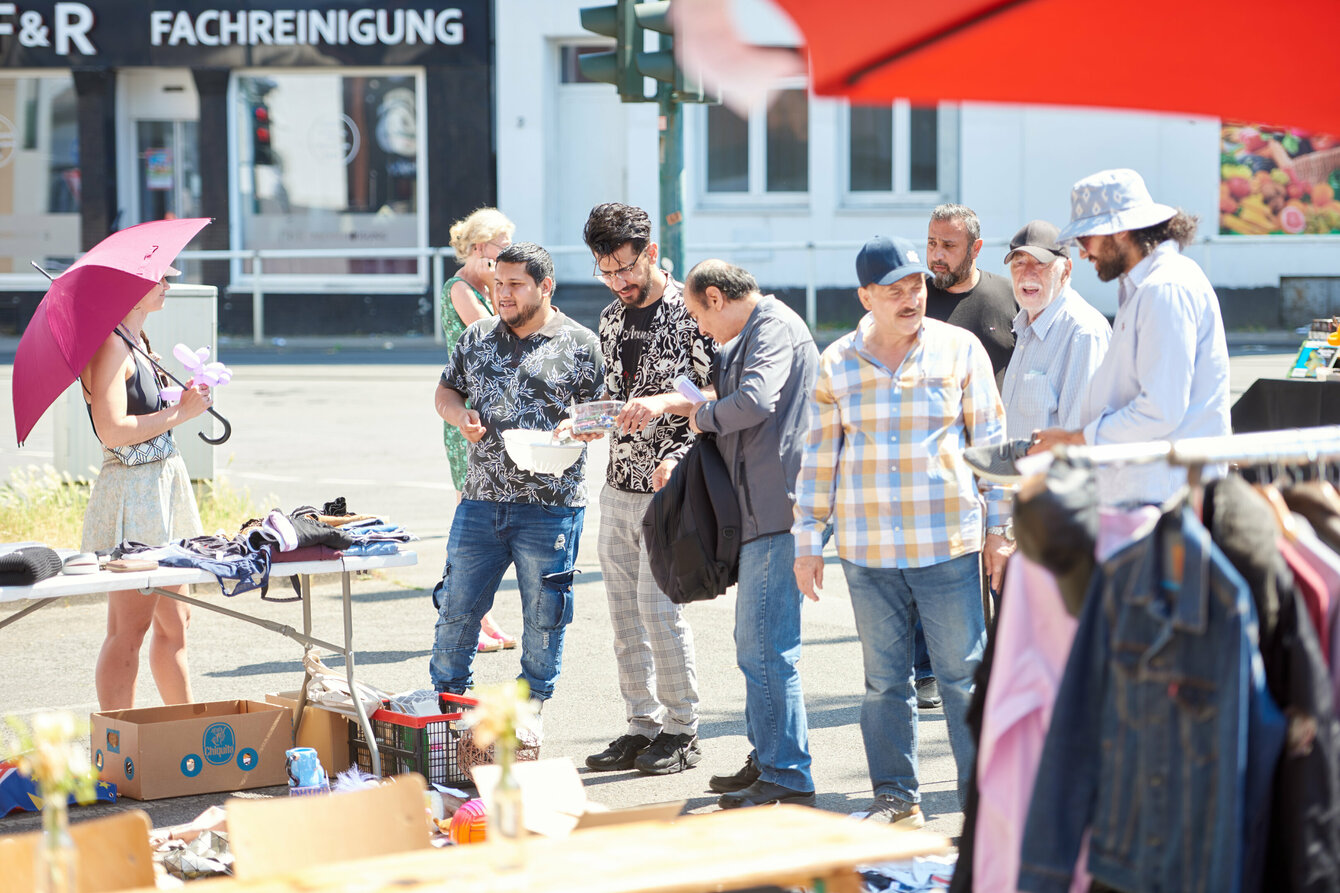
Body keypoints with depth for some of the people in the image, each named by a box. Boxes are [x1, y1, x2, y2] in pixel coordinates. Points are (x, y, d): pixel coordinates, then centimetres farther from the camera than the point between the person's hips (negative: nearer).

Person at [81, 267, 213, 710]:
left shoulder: (136, 342, 16)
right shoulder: (110, 346, -14)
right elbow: (113, 429, -22)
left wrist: (186, 404, 9)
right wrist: (180, 412, -14)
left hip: (163, 483, 10)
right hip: (132, 490, -10)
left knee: (174, 623, 14)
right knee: (128, 631, -6)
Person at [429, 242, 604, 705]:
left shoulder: (579, 345, -1)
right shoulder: (478, 337, 11)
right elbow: (445, 391, 20)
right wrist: (461, 415, -2)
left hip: (550, 506, -3)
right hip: (481, 500, 3)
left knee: (543, 616, 5)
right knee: (457, 606, 6)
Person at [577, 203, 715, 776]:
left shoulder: (690, 311, -9)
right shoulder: (612, 317, 13)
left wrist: (664, 402, -27)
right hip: (618, 485, 7)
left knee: (659, 607, -8)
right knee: (624, 611, 8)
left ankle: (681, 731, 3)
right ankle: (642, 726, 16)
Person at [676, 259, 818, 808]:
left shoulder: (775, 327, -11)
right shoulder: (753, 334, 21)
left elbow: (754, 401, -26)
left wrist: (703, 417, -8)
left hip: (776, 513, -11)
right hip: (761, 513, 11)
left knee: (766, 649, -10)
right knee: (755, 644, 18)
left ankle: (789, 779, -7)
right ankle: (766, 759, 26)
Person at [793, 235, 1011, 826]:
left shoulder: (960, 350, 2)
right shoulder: (837, 364, 7)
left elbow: (991, 442, 6)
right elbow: (819, 457, 12)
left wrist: (999, 529, 3)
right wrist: (808, 540, 9)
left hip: (948, 548, -2)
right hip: (867, 553, 2)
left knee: (964, 673, -1)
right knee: (884, 680, 7)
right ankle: (895, 797, 17)